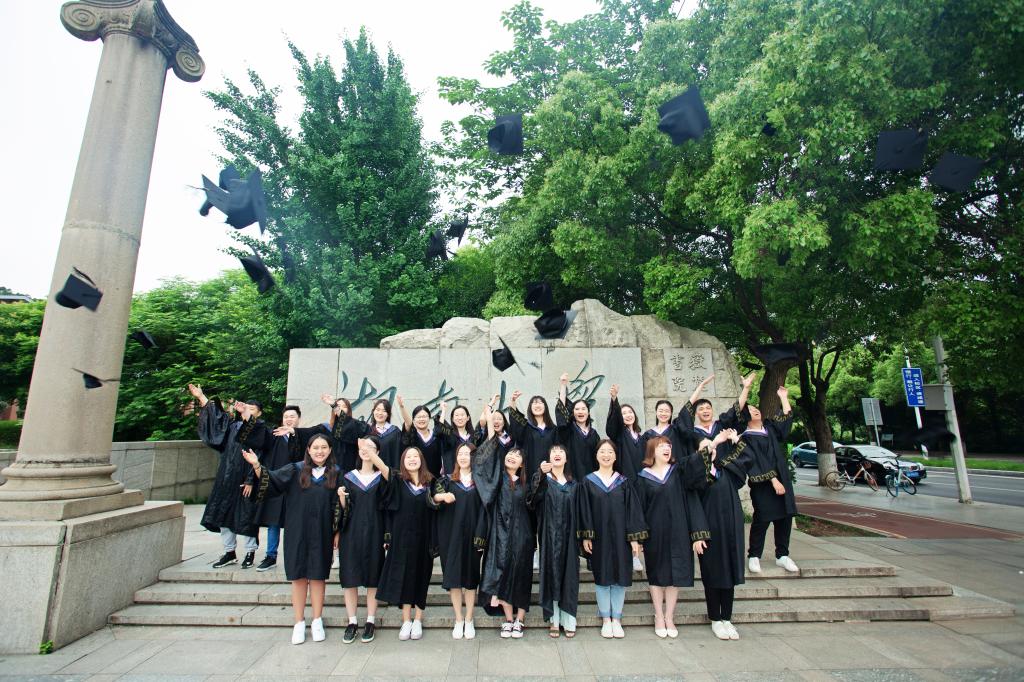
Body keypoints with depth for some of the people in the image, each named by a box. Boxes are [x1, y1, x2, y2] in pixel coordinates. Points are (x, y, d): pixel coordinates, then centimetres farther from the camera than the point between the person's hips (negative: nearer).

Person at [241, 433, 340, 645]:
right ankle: (299, 623, 23)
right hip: (297, 532, 0)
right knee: (298, 575, 8)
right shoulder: (296, 470, 1)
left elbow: (339, 506, 3)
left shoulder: (335, 474, 0)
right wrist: (257, 466, -25)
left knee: (318, 575, 8)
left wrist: (338, 531, -2)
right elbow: (272, 480, -8)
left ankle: (317, 622, 23)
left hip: (322, 533, 0)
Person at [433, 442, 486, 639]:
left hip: (471, 535, -1)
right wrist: (443, 496, -29)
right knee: (453, 576, 2)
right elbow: (433, 496, -7)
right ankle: (458, 620, 16)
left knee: (470, 576, 5)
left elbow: (483, 510, 0)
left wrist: (480, 537, -8)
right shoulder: (448, 480, 6)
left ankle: (469, 620, 18)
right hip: (451, 535, 1)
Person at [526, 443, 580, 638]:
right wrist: (541, 474, -38)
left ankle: (569, 621, 15)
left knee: (569, 576, 5)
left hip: (569, 537, 2)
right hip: (550, 536, -2)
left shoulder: (573, 484, 11)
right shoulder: (543, 480, 1)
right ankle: (554, 620, 14)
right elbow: (533, 498, -21)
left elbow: (578, 512, 11)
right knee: (551, 575, 2)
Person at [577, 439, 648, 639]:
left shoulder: (624, 482, 4)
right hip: (599, 537, -1)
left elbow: (633, 510, 2)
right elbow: (584, 511, -1)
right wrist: (585, 537, -7)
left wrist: (634, 538, -4)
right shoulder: (588, 482, 0)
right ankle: (606, 620, 19)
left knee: (620, 577, 5)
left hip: (620, 537, 1)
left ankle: (616, 619, 20)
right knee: (602, 577, 5)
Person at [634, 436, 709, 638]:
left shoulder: (679, 473, 1)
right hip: (654, 533, -1)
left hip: (678, 532, 1)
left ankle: (669, 617, 23)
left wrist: (698, 533, -9)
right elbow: (639, 508, 0)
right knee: (656, 574, 9)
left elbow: (692, 502, -3)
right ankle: (659, 617, 24)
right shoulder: (644, 477, -1)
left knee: (675, 573, 7)